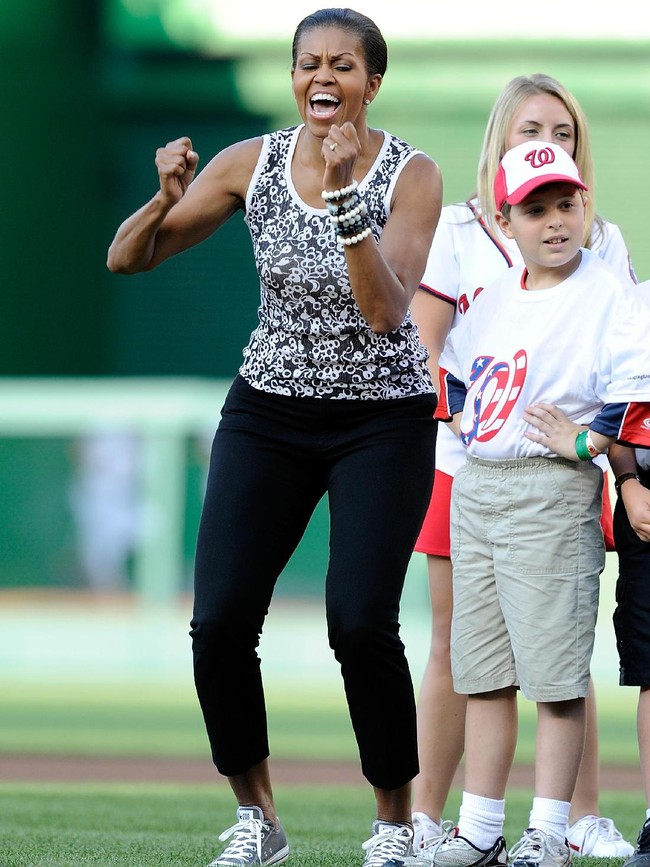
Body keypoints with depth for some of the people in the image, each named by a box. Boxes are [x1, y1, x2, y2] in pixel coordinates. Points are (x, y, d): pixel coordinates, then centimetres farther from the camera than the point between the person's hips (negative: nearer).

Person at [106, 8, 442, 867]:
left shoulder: (412, 176, -11)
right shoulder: (254, 163, -4)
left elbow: (386, 310, -23)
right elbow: (127, 259, -2)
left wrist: (346, 201, -32)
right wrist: (167, 200, -22)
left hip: (382, 419, -3)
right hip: (270, 412, 3)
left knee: (359, 622, -18)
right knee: (218, 621, -9)